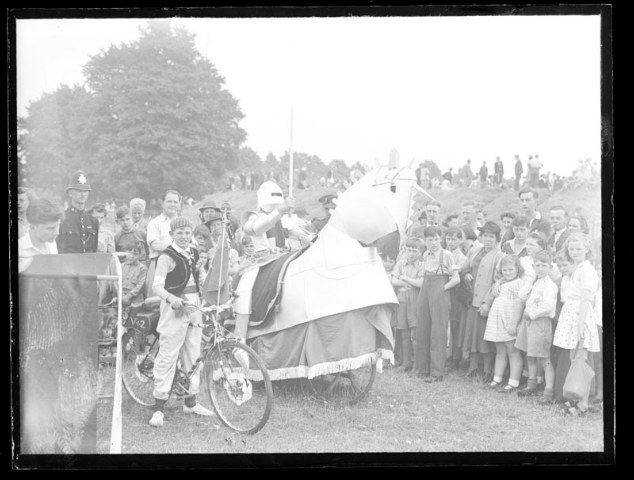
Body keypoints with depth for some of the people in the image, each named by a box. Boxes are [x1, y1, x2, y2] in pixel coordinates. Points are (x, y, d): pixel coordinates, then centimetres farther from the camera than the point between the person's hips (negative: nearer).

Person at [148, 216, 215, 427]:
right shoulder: (167, 256, -9)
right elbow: (157, 285, -16)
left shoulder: (194, 253, 12)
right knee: (167, 356, -7)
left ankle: (191, 401, 24)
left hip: (194, 306, 7)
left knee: (193, 354, 12)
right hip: (175, 307, -7)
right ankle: (159, 407, -3)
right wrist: (171, 298, -33)